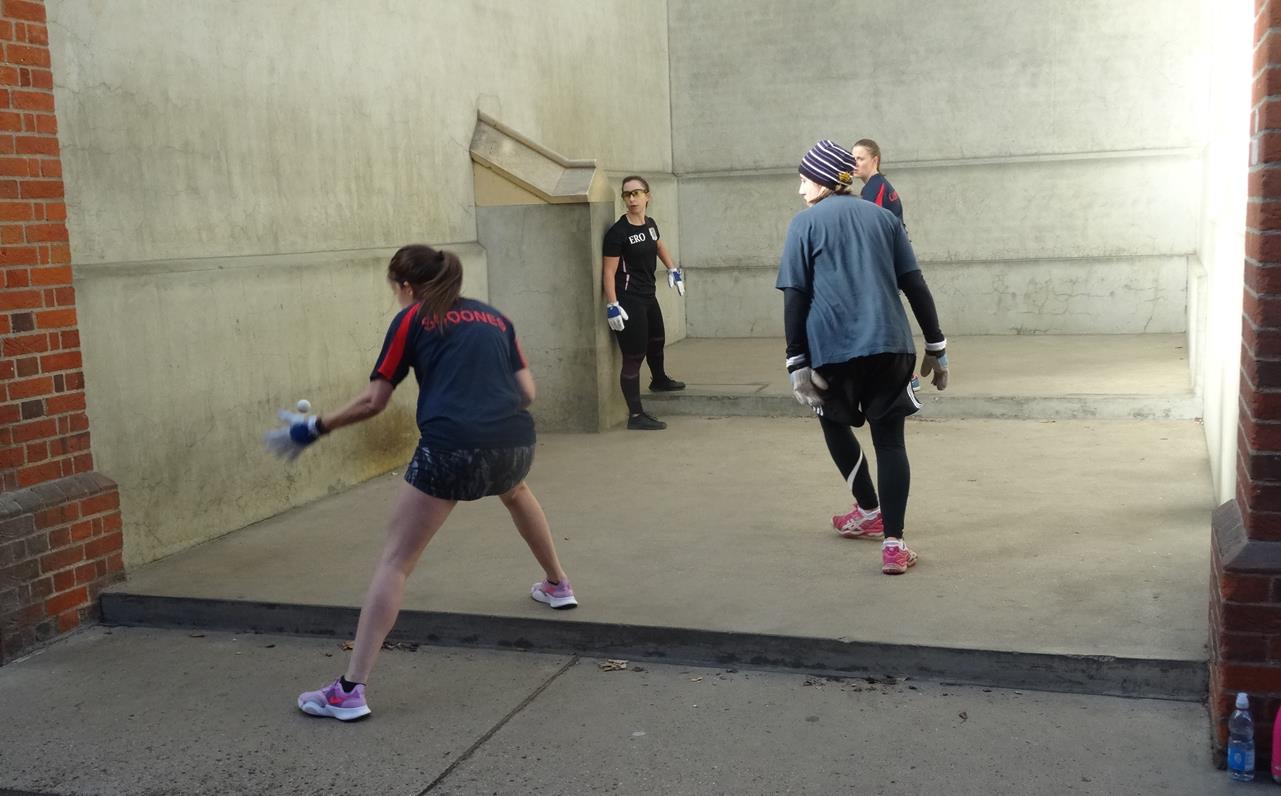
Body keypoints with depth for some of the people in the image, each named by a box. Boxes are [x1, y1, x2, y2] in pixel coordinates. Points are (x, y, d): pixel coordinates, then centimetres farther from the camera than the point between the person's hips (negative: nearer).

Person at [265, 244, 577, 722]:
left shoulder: (412, 320, 10)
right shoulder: (494, 317, 21)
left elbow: (374, 401, 6)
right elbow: (527, 392, 16)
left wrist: (314, 429, 18)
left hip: (450, 446, -5)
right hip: (515, 441, 5)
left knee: (396, 561, 2)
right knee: (516, 492, 40)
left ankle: (350, 690, 0)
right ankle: (557, 585, 55)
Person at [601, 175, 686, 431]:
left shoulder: (650, 224, 5)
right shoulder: (618, 232, -18)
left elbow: (659, 247, 28)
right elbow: (608, 272, -19)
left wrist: (673, 270, 27)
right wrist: (612, 306, -24)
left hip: (648, 297, 9)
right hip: (628, 302, -9)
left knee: (657, 341, 30)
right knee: (633, 356, -7)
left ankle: (659, 380, 58)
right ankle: (635, 416, -1)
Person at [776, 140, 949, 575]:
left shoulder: (805, 223, 5)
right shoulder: (884, 217, 16)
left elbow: (794, 297, -2)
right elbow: (915, 286, 11)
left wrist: (797, 364, -1)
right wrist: (937, 347, 14)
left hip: (833, 349, -2)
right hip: (890, 345, 3)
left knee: (835, 423, 24)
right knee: (890, 439, 7)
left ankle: (870, 512, 34)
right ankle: (893, 543, -3)